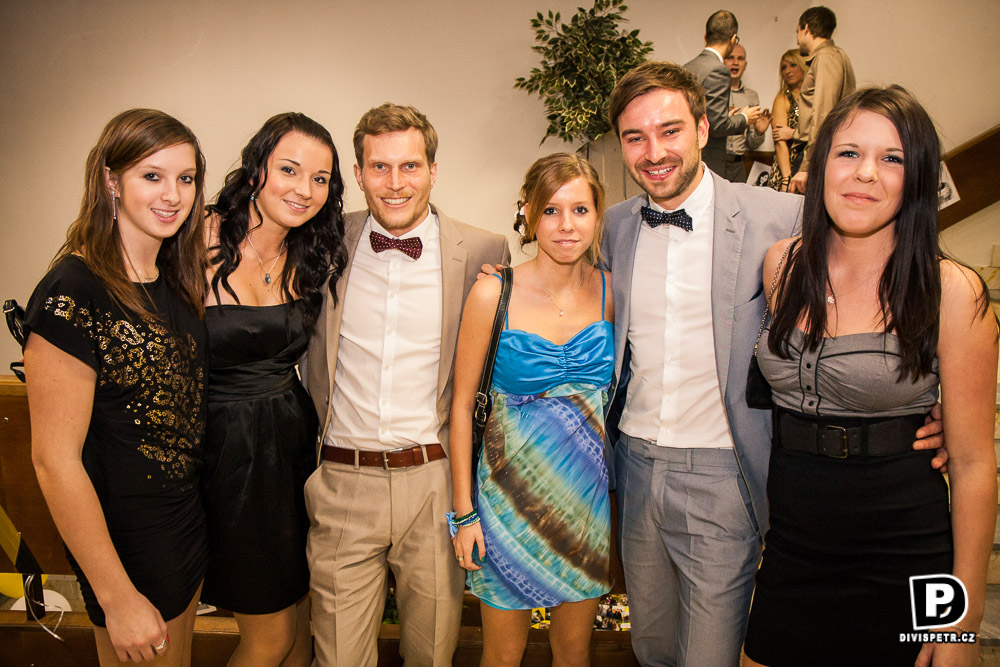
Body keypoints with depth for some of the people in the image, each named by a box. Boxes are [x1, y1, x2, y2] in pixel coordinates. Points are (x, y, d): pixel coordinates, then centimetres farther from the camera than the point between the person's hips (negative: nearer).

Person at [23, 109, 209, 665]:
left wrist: (213, 279, 2)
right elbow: (55, 461, -22)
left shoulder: (177, 279, 0)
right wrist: (118, 598, -18)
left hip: (191, 516, 7)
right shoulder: (72, 295, -23)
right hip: (126, 536, -7)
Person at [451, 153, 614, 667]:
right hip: (513, 494, -2)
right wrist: (464, 510, -6)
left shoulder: (609, 291, -3)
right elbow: (462, 403, -6)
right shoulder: (493, 294, -12)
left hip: (587, 492, 3)